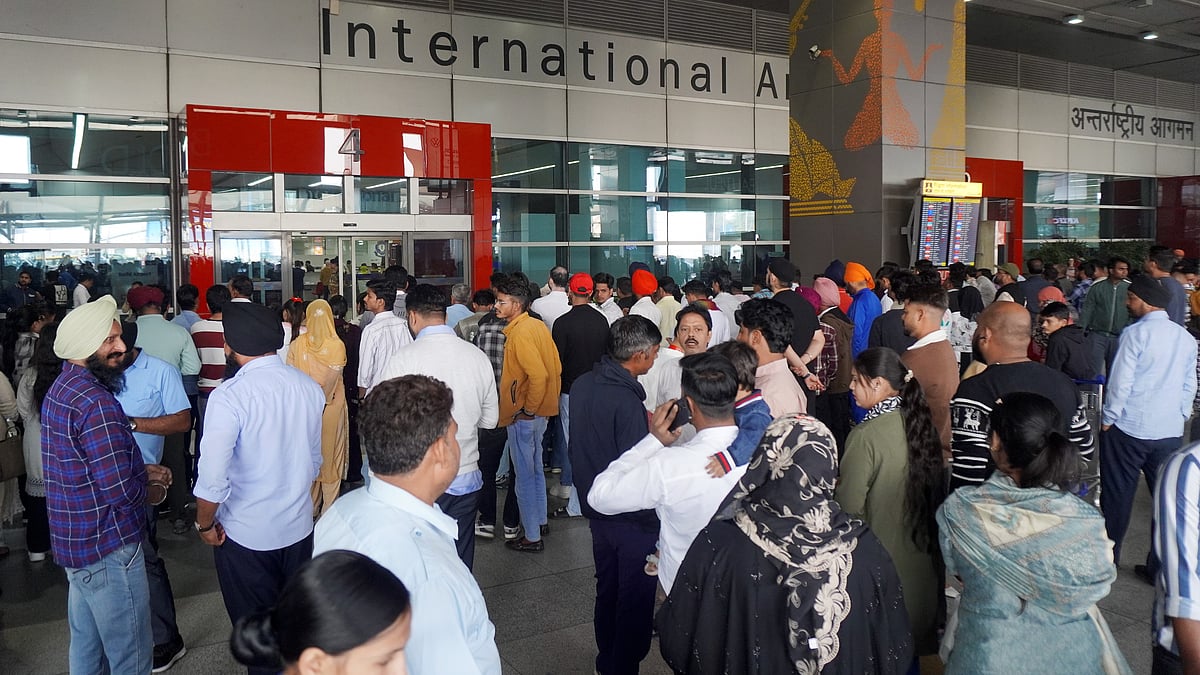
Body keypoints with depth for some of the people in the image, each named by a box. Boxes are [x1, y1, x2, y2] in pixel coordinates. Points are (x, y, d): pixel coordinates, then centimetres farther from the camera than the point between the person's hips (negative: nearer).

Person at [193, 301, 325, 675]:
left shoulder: (229, 396, -22)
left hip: (246, 535, -5)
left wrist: (205, 524, -6)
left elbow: (212, 479, -24)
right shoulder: (309, 387, -4)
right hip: (300, 528, 5)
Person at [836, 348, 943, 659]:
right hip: (922, 552, 6)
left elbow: (849, 506, -20)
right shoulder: (921, 422, -4)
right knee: (918, 626, 22)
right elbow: (937, 485, 6)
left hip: (882, 555, -6)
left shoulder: (865, 436, -23)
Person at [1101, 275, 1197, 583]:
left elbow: (1120, 381, -13)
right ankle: (1162, 567, 16)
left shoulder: (1136, 333, -12)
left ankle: (1107, 558, 17)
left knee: (1118, 495, 7)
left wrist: (1108, 418, -3)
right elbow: (1189, 385, 14)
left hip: (1129, 428, -5)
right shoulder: (1186, 338, 7)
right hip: (1170, 431, 5)